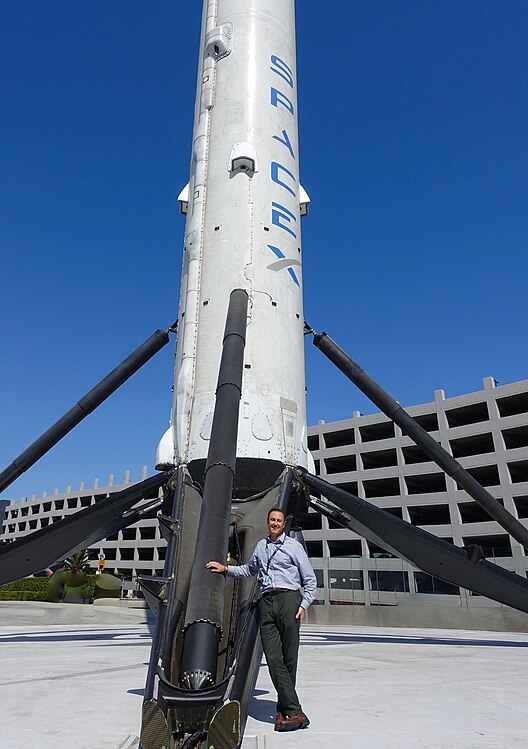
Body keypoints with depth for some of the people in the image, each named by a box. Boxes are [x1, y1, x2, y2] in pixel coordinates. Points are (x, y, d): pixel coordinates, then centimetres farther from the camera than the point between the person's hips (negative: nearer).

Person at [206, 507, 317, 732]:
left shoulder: (294, 546, 6)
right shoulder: (261, 546, 20)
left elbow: (310, 580, 6)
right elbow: (249, 570, 37)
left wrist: (303, 605, -5)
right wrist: (226, 569, 27)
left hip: (288, 599, -3)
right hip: (266, 603, 4)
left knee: (289, 659, -2)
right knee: (273, 659, -7)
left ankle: (283, 710, 9)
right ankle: (295, 712, -3)